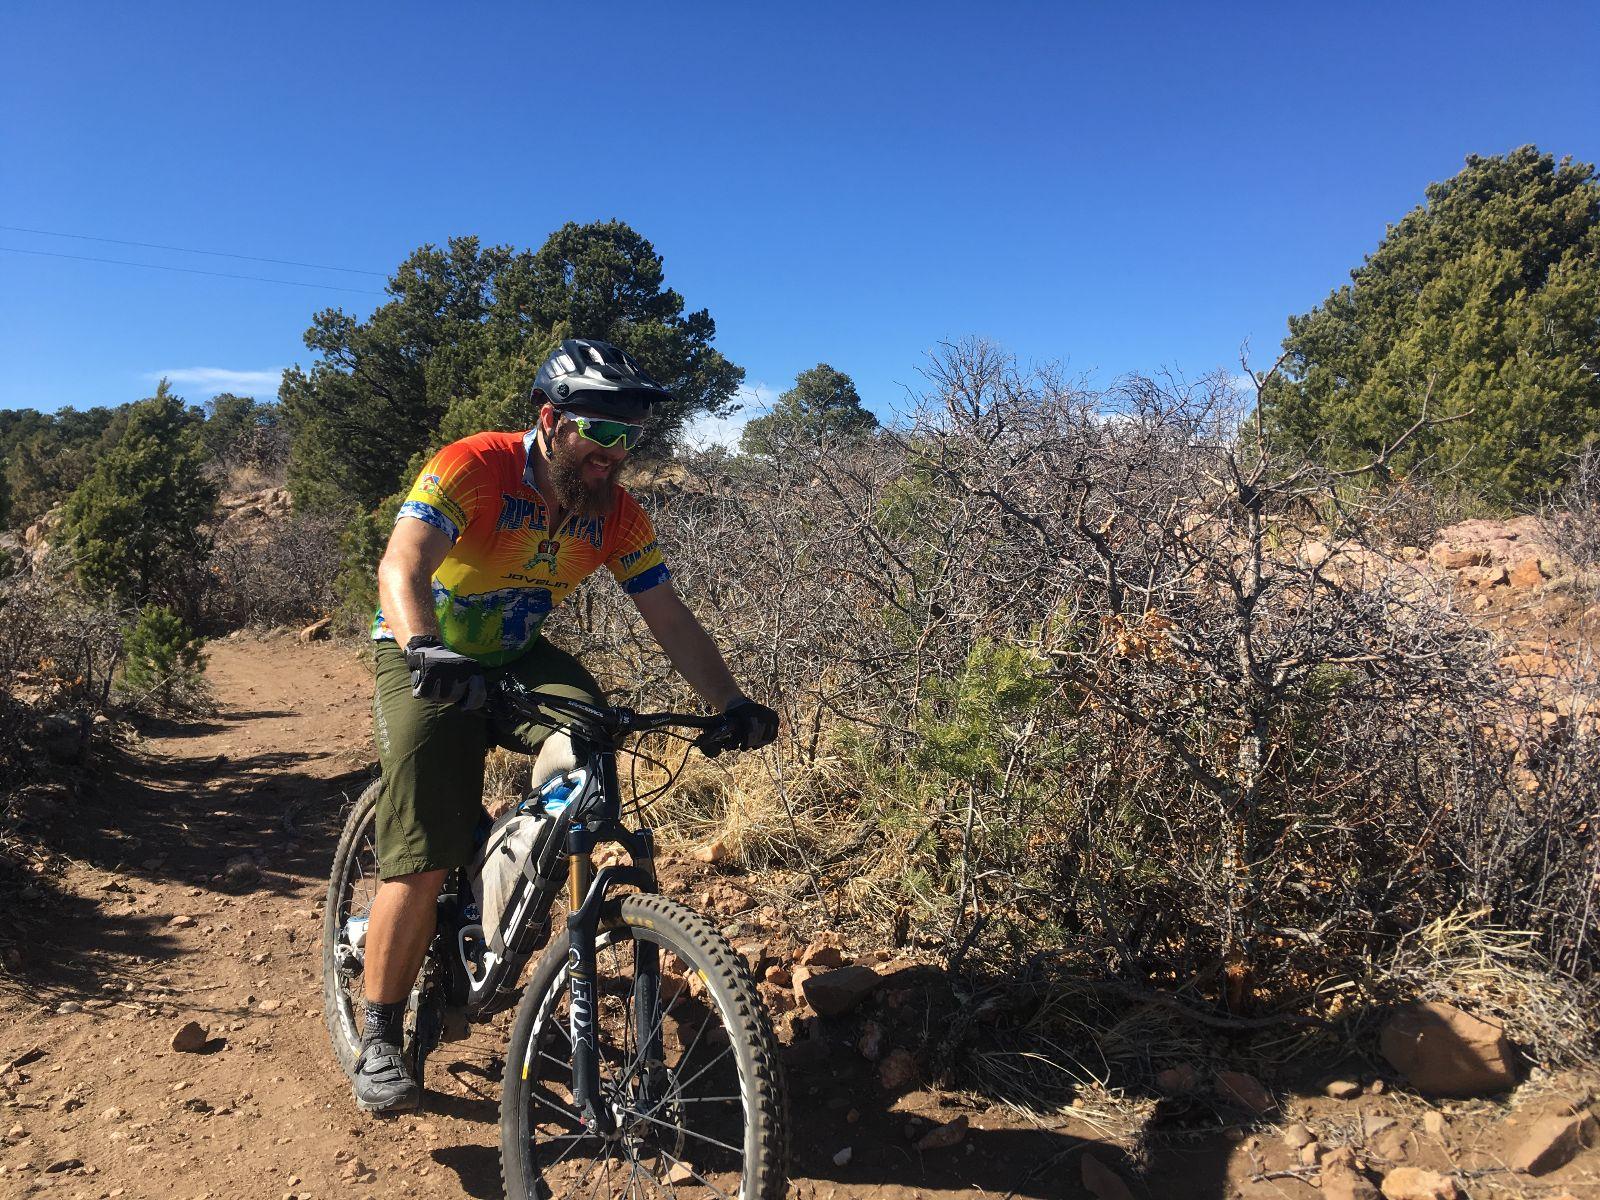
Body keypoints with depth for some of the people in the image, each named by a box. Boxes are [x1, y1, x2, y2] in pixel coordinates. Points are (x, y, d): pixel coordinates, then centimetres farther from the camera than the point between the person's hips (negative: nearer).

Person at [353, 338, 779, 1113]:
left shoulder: (618, 515, -10)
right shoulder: (473, 468, -24)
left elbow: (670, 619, -11)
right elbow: (401, 567, -38)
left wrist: (731, 705, -22)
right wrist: (425, 649, -58)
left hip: (517, 656, 5)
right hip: (429, 662, -4)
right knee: (423, 865, -12)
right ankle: (378, 1040, 7)